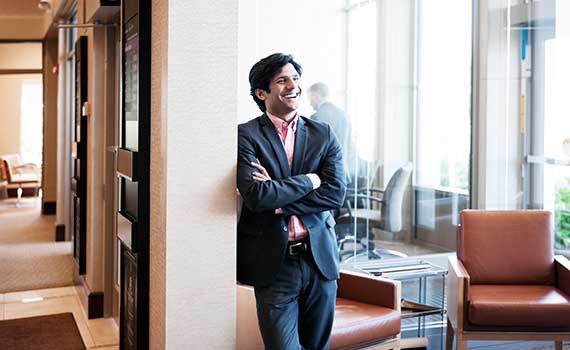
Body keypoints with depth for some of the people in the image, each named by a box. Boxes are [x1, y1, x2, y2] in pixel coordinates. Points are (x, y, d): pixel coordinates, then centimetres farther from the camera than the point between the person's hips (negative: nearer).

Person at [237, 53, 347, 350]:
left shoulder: (323, 135, 7)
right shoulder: (246, 135, -5)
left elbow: (336, 193, -6)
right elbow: (256, 195, -18)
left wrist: (279, 199, -13)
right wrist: (309, 180, -9)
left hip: (320, 258, 4)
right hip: (274, 262, -3)